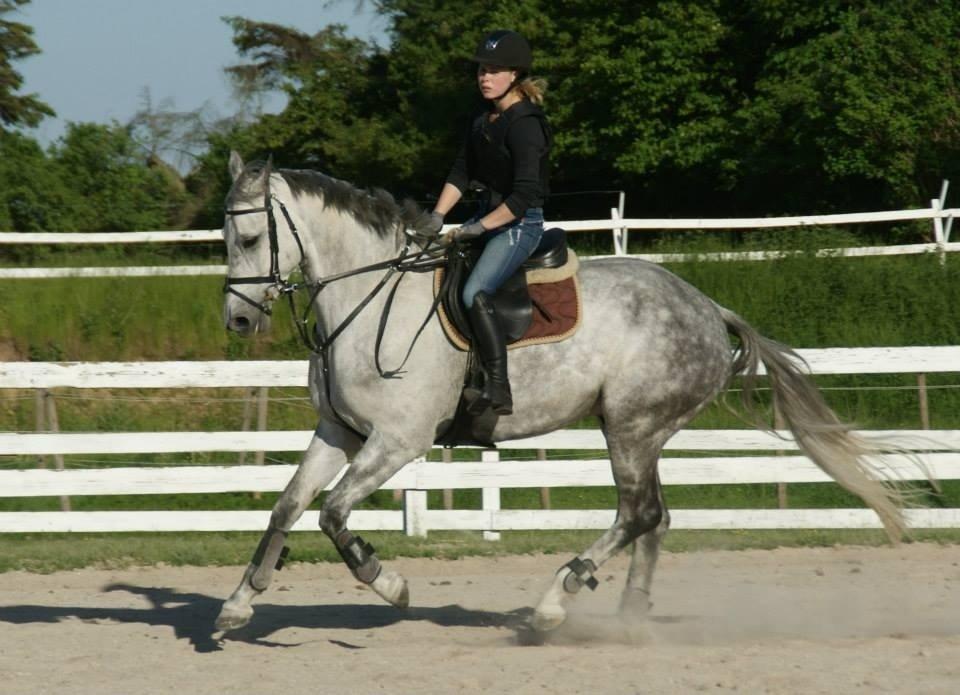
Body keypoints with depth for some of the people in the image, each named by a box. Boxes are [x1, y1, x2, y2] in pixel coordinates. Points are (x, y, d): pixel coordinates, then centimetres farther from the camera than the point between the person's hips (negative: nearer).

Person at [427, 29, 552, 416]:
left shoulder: (524, 124, -18)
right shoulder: (483, 122, 11)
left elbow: (524, 196, -24)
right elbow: (461, 174, 11)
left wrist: (478, 228, -22)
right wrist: (437, 217, -2)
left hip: (520, 224, -10)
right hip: (487, 215, 10)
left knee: (474, 292, -27)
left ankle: (498, 389, -26)